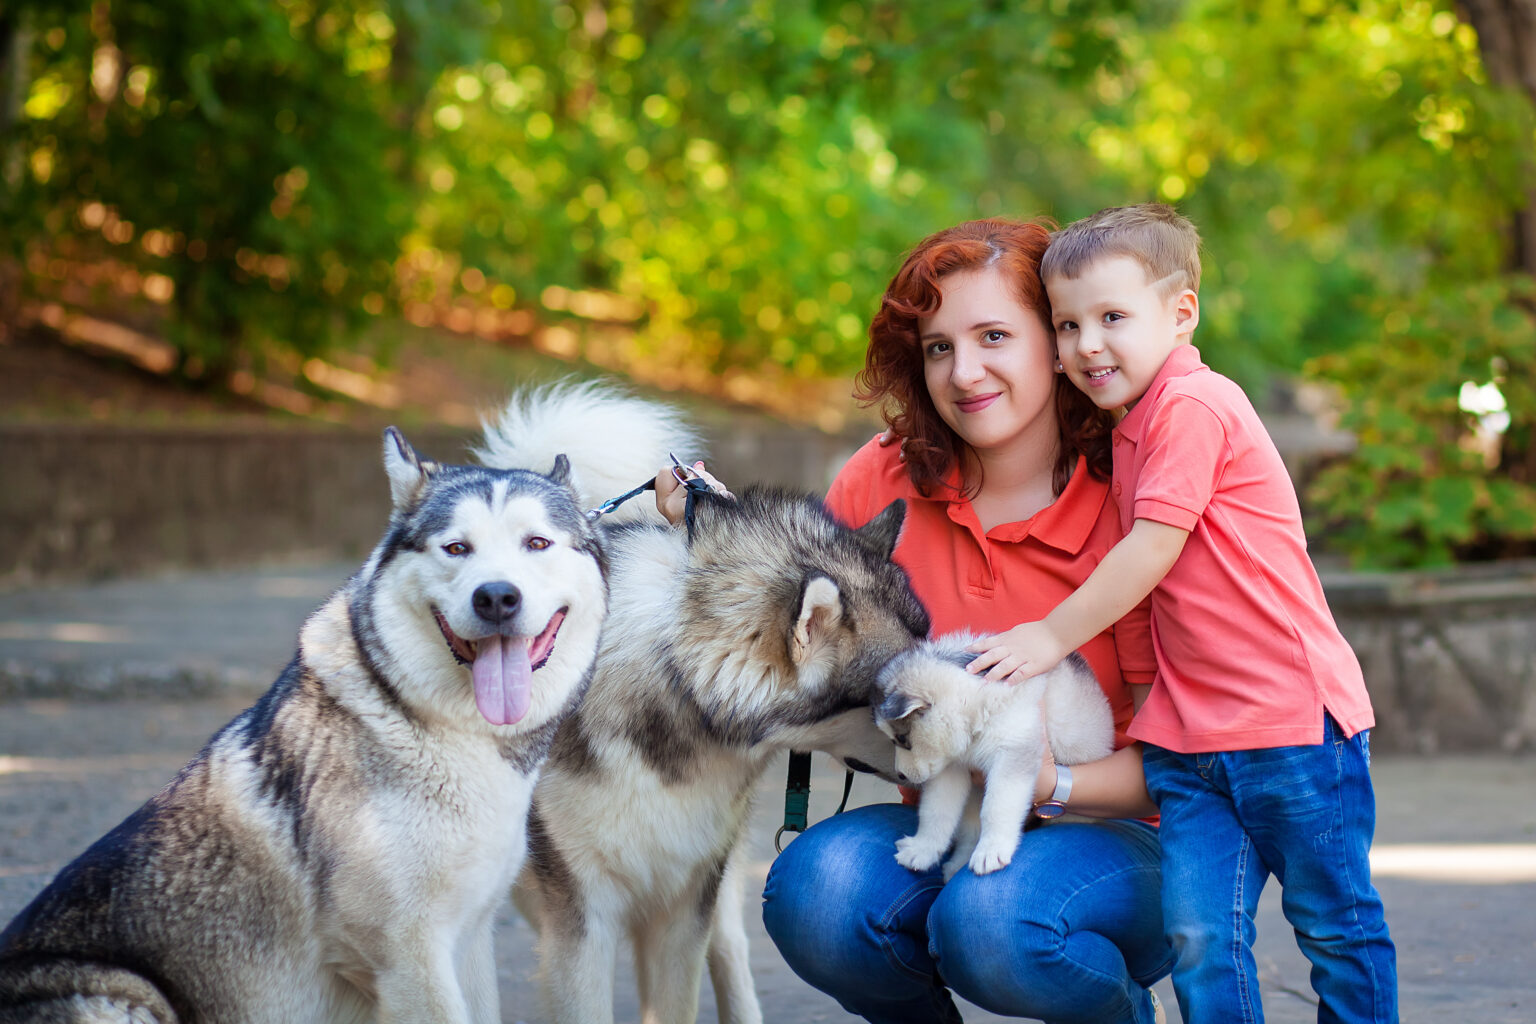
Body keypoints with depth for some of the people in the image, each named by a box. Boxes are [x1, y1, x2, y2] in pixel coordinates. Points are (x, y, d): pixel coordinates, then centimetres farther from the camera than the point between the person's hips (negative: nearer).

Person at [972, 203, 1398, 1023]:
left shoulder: (1192, 405, -14)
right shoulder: (1134, 426, 16)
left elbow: (1150, 554, -16)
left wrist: (1052, 636, -7)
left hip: (1291, 711, -8)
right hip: (1191, 733, 8)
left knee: (1333, 925, 4)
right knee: (1199, 932, -1)